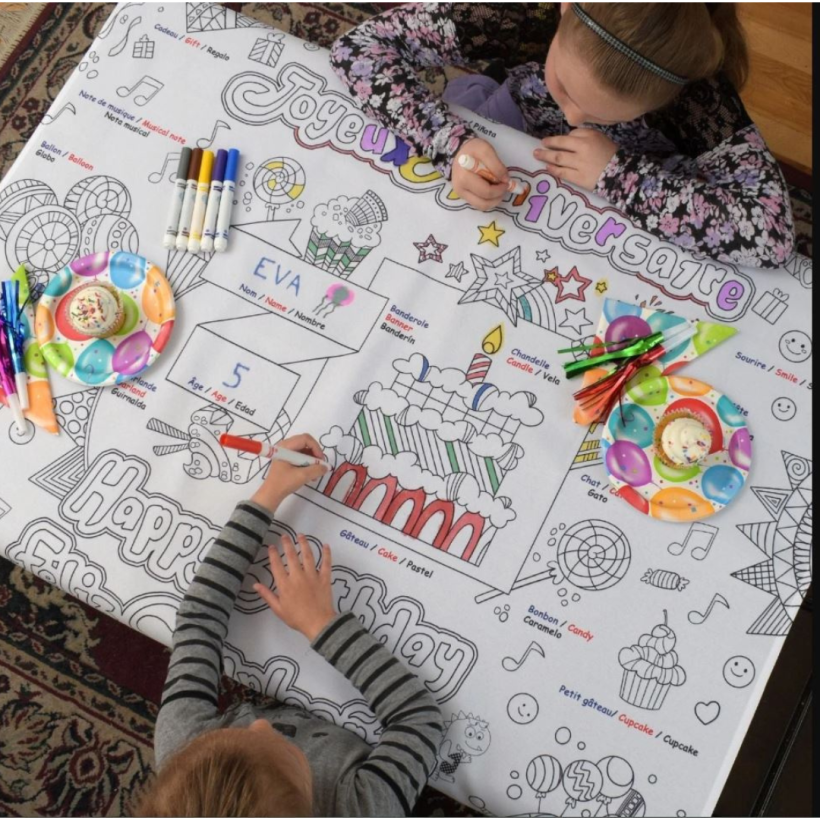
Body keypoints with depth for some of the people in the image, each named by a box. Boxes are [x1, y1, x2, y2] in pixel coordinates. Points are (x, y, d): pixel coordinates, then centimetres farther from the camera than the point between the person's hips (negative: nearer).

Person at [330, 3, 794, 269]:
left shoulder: (695, 91, -36)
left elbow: (772, 235, -44)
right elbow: (357, 46, -30)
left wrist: (617, 174, -43)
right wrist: (451, 142, -45)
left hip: (625, 221, 0)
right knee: (472, 96, -22)